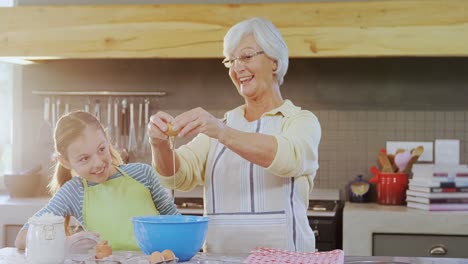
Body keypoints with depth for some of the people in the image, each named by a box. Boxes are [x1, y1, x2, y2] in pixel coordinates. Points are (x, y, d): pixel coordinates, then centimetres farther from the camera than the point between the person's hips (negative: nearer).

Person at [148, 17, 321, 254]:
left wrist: (221, 132, -30)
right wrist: (160, 144, -18)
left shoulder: (302, 122, 3)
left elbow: (285, 157, -18)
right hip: (219, 255, 5)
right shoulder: (219, 126, 15)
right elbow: (179, 175, 1)